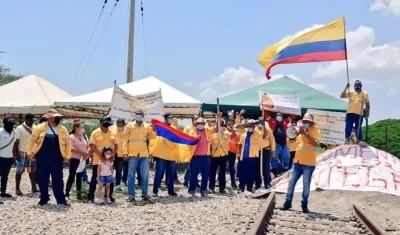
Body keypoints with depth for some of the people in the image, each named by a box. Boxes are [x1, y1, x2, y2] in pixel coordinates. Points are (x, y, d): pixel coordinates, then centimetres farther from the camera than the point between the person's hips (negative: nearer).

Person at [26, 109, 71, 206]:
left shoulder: (63, 130, 3)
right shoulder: (40, 128, -1)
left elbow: (68, 143, 11)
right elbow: (31, 140, 5)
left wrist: (67, 156, 8)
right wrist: (29, 152, 3)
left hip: (56, 160, 0)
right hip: (42, 159, 0)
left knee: (57, 180, 0)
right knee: (42, 179, 6)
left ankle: (61, 199, 7)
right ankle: (44, 198, 20)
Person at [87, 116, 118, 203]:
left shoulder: (111, 133, 9)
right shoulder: (95, 133, -4)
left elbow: (116, 145, 13)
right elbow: (92, 146, -12)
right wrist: (100, 155, -19)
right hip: (98, 160, -4)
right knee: (95, 179, 2)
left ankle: (109, 196, 19)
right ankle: (90, 197, 7)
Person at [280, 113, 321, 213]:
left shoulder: (315, 131, -4)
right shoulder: (300, 130, 13)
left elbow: (316, 143, -21)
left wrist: (306, 134, -25)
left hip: (308, 163, -5)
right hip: (297, 162, 5)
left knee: (306, 185, -1)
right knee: (291, 182, 5)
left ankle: (304, 205, 7)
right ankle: (288, 202, 12)